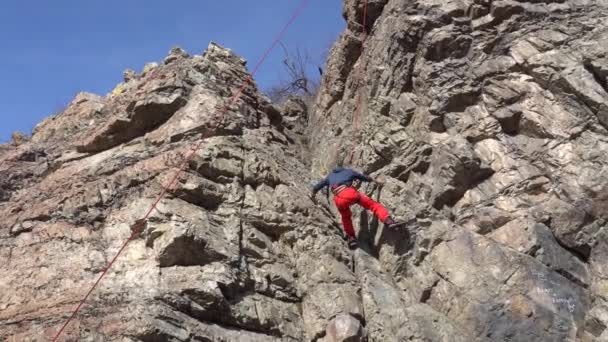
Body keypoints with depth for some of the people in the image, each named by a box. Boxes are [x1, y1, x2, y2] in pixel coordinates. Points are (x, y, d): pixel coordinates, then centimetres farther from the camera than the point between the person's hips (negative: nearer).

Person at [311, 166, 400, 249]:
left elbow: (317, 187, 43)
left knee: (346, 217, 30)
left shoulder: (330, 176, 37)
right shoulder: (349, 171, 33)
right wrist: (376, 181, 57)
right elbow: (364, 177, 43)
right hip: (351, 193, -2)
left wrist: (312, 194, 62)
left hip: (339, 199, 2)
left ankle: (351, 238, 26)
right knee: (373, 205, 6)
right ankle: (388, 221, -13)